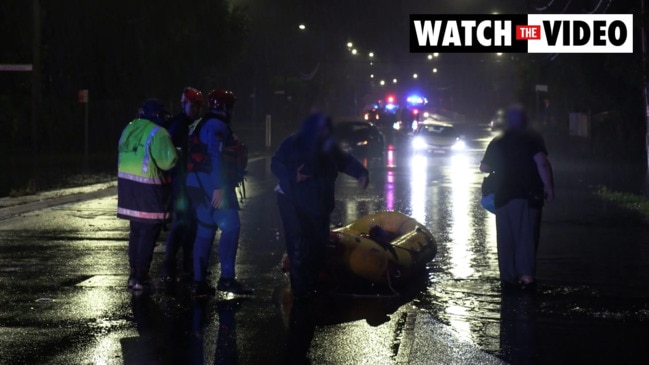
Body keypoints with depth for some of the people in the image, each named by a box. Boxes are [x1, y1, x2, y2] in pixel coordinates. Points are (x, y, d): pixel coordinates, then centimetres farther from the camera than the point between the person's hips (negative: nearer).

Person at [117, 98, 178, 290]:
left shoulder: (129, 129, 8)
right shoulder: (158, 133, -16)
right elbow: (167, 161, -22)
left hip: (127, 183, 7)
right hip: (148, 187, -7)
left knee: (136, 230, 19)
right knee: (148, 233, 1)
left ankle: (134, 273, 24)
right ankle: (140, 277, 1)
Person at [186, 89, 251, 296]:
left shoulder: (200, 125, 22)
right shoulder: (217, 126, -10)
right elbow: (215, 156, -21)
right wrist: (219, 188, -27)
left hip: (197, 184, 10)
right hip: (212, 184, -10)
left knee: (205, 230, 11)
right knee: (231, 226, -11)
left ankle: (199, 282, 10)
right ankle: (227, 278, -16)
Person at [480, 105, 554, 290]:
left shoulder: (497, 142, 10)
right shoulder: (533, 138, -3)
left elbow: (484, 167, 17)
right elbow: (542, 163, -15)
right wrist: (549, 188, -10)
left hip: (503, 196, 3)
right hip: (528, 196, -3)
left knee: (506, 238, 9)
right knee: (527, 236, -2)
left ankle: (508, 277, 10)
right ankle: (526, 275, -12)